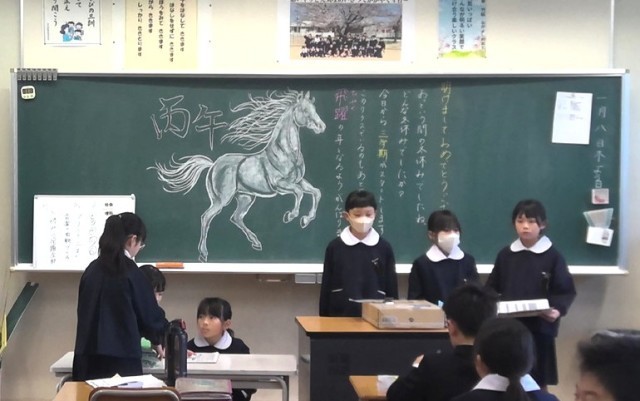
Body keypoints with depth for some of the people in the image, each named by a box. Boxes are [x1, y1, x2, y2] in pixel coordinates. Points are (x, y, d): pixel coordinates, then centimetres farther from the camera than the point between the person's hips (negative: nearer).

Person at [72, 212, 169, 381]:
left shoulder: (92, 269, 9)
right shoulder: (131, 272, -7)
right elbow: (149, 314, 0)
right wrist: (159, 340, 20)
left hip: (88, 356, 5)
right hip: (121, 357, -5)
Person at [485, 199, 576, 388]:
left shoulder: (553, 256, -3)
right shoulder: (505, 254, 6)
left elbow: (567, 291, -3)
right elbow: (492, 288, 9)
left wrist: (558, 309, -21)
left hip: (540, 326, -2)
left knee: (537, 381, 3)